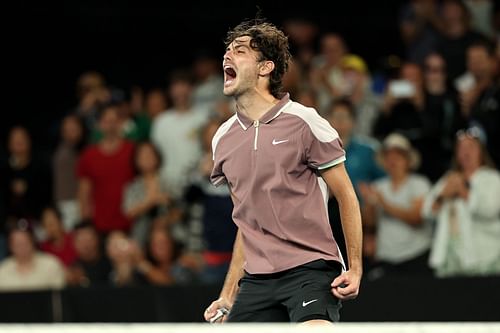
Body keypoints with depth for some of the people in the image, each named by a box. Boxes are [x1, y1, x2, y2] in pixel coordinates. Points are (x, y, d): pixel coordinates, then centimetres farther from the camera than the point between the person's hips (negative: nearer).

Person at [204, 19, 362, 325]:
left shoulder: (303, 122, -4)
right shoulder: (223, 139, 13)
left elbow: (346, 197, 1)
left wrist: (355, 268, -7)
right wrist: (228, 294, 17)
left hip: (311, 268, -6)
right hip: (256, 282, 6)